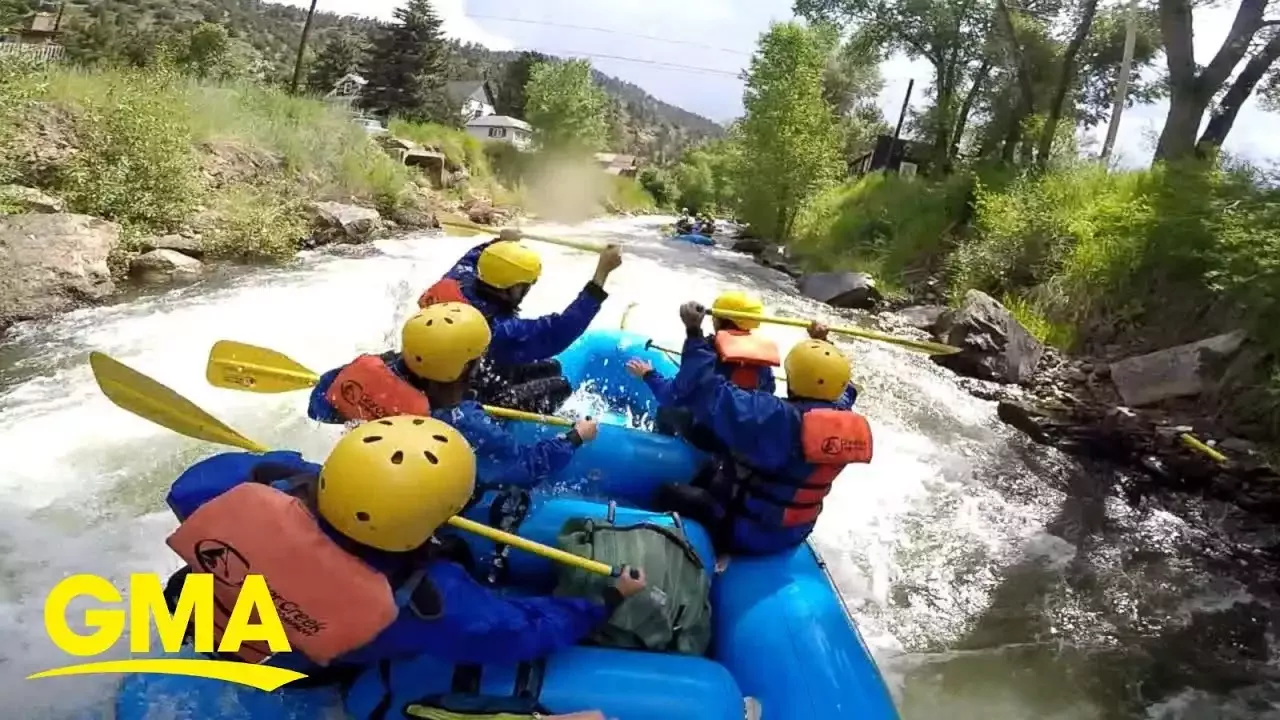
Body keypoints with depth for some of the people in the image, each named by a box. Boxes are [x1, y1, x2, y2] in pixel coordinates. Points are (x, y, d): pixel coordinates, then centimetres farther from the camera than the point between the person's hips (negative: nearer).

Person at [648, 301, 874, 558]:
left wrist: (694, 334, -26)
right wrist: (825, 346, 27)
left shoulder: (774, 416, -32)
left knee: (668, 495, 3)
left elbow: (707, 393, -33)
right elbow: (841, 391, 16)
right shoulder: (846, 425, -9)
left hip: (744, 533, -8)